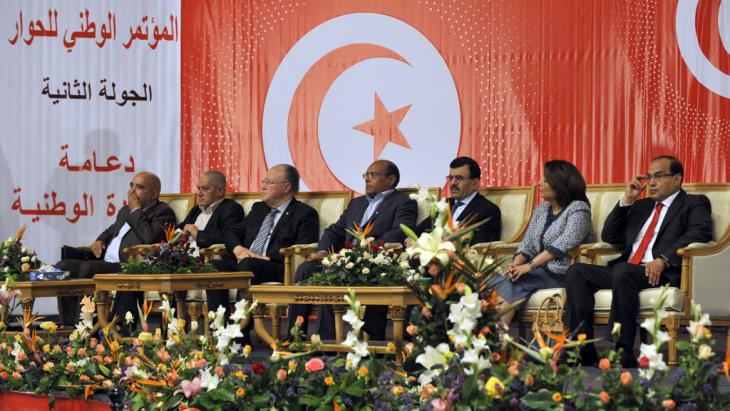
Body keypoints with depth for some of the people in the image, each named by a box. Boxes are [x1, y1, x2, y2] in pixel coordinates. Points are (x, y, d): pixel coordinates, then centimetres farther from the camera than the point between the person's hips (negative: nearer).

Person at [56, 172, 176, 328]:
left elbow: (150, 238, -20)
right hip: (105, 264, 9)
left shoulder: (163, 213, -2)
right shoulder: (126, 211, 25)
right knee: (63, 267, -7)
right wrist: (100, 240, 18)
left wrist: (135, 210, -8)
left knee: (87, 268, -30)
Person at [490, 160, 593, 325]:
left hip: (562, 274, -6)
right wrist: (517, 263, -8)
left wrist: (530, 265, -23)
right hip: (540, 271, 6)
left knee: (515, 283, -29)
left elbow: (563, 245, -17)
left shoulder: (578, 209, -4)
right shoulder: (541, 210, 19)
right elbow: (527, 245, 14)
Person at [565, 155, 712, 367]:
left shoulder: (694, 204, 11)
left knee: (623, 272, -37)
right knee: (577, 272, -15)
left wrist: (663, 260, -23)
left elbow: (700, 232, -11)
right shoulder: (641, 206, 30)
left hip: (662, 274, -7)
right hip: (623, 272, 7)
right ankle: (582, 351, -23)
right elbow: (609, 237, 25)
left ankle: (622, 353, -35)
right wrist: (627, 200, 14)